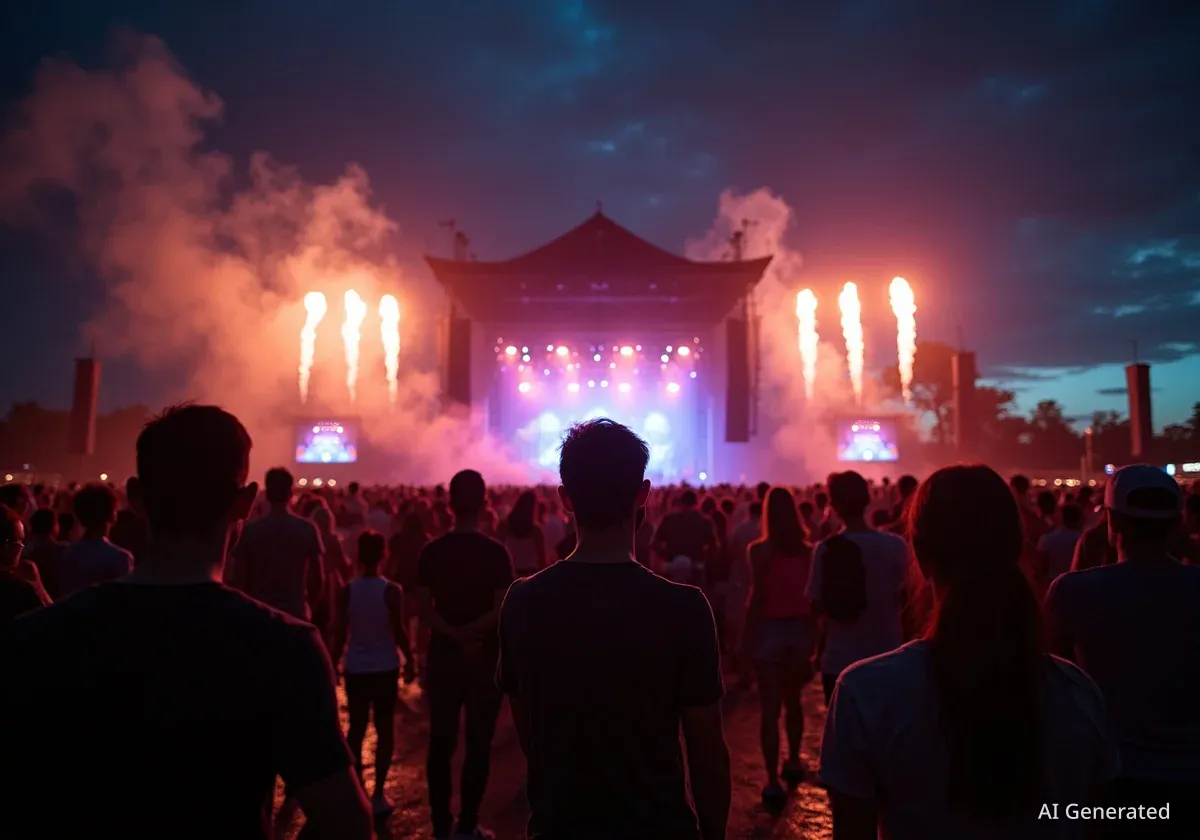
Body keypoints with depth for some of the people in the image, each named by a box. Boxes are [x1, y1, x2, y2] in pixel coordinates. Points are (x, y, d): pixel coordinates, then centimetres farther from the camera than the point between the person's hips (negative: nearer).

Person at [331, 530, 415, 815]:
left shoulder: (347, 591, -5)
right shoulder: (391, 591, -11)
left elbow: (340, 634, -2)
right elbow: (398, 631, -9)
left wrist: (334, 663, 10)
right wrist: (410, 659, 5)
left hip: (355, 668, 2)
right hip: (385, 667, -2)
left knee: (356, 729, 15)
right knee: (385, 729, 8)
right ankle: (378, 794, 10)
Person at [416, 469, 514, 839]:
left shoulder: (431, 551, -1)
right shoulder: (496, 552, -11)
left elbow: (424, 607, -6)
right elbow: (502, 610, -15)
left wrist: (454, 634, -10)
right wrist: (471, 630, -7)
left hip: (443, 656, 3)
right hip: (484, 658, -3)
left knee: (441, 742, 12)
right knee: (478, 743, 7)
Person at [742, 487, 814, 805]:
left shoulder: (760, 549, -11)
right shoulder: (807, 550, -1)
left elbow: (758, 596, -13)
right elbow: (813, 596, 2)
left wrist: (748, 633, -4)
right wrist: (812, 635, 10)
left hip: (769, 629, -4)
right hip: (800, 629, 4)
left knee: (770, 708, 1)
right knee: (792, 701, 23)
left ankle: (773, 782, 0)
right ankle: (793, 762, 36)